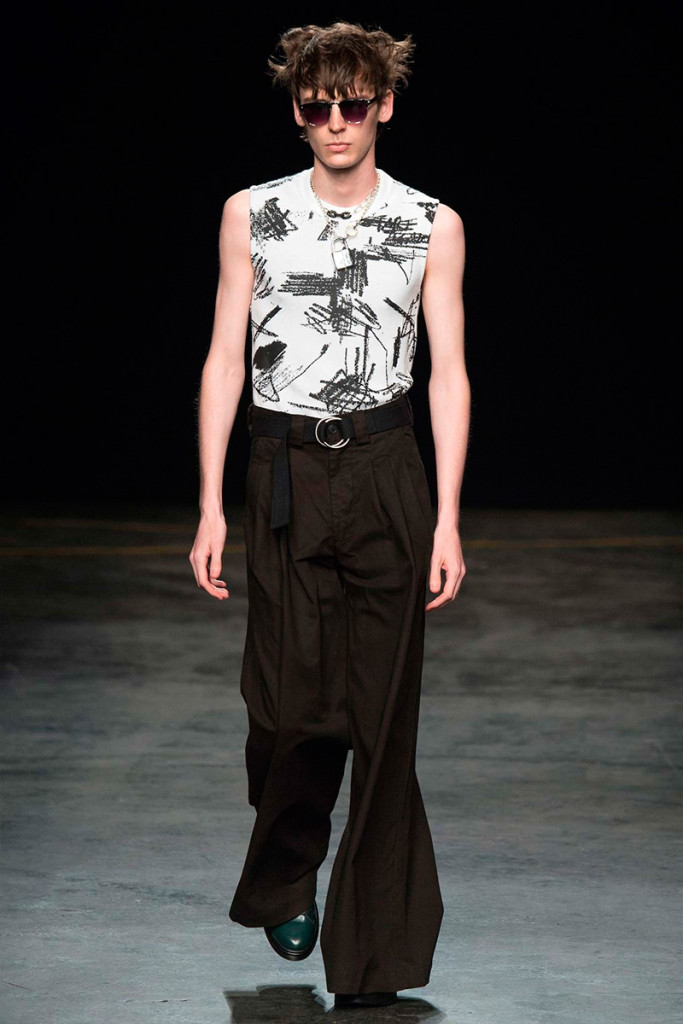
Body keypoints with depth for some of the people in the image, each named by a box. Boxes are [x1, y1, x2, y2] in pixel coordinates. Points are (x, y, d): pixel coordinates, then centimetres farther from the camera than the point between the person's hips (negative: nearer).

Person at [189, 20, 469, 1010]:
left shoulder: (433, 225, 5)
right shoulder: (252, 214, 7)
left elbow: (448, 371, 4)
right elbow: (225, 360, 6)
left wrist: (447, 516, -2)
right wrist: (211, 505, 1)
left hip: (387, 475, 0)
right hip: (285, 473, 0)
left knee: (383, 709, -2)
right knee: (291, 701, -1)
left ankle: (373, 959, 5)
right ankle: (284, 883, 28)